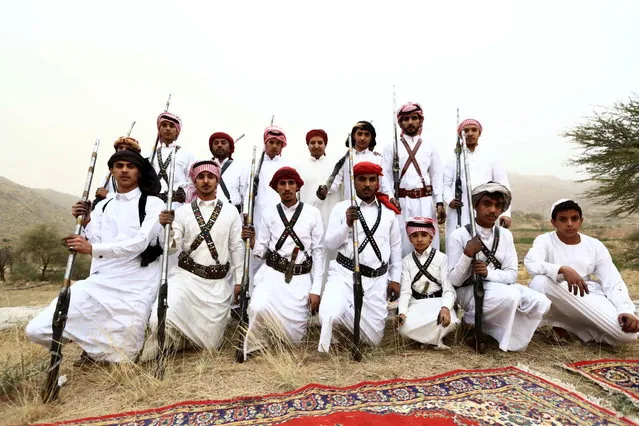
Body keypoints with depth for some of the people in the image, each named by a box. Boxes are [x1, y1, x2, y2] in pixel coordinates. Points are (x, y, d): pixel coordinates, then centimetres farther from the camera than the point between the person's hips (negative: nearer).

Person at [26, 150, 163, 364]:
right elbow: (94, 246, 9)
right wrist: (85, 223, -7)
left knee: (121, 358, -2)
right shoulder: (102, 206, 16)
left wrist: (92, 248, -23)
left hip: (134, 288, -5)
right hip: (99, 283, 5)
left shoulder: (152, 203, -2)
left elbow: (140, 242, -15)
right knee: (37, 330, -4)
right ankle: (93, 340, 22)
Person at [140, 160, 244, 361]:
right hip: (186, 277, 0)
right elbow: (172, 248, -3)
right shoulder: (182, 211, 2)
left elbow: (237, 248, 3)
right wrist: (167, 228, -23)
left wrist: (239, 282, 2)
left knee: (210, 345, 8)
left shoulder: (230, 211, 1)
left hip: (217, 283, 0)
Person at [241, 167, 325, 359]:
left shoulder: (313, 213, -1)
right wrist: (251, 239, -14)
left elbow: (318, 252, 0)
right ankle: (256, 349, 6)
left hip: (301, 278, 0)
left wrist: (316, 290, -3)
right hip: (273, 273, 1)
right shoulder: (269, 213, 4)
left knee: (294, 333, -2)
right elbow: (261, 252, 8)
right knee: (259, 309, -26)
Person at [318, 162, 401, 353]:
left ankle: (345, 314, 34)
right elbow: (330, 244, -3)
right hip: (345, 273, -2)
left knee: (373, 339, 7)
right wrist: (348, 224, -17)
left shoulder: (389, 211, 9)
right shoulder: (341, 207, 1)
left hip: (377, 279, 3)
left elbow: (396, 247, 13)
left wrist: (395, 278, 10)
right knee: (329, 315, -28)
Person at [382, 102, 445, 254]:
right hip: (401, 201, -1)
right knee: (402, 242, 2)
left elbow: (436, 176, 9)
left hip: (425, 202, 1)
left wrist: (439, 203, 1)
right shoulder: (392, 147, 8)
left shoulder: (430, 147, 13)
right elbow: (386, 175, 1)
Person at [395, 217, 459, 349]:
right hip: (416, 303, 1)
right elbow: (405, 290, -4)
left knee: (448, 321, -35)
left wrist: (445, 307, -30)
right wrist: (402, 312, -22)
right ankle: (434, 338, 2)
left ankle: (422, 336, -2)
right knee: (405, 327, -29)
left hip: (438, 301, -1)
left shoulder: (442, 258, -1)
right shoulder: (406, 261, 5)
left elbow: (448, 288, -9)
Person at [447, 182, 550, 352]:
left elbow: (512, 274, -1)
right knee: (511, 297, -31)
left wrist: (488, 273, -21)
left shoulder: (505, 235, 4)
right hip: (470, 291, -5)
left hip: (500, 287, 5)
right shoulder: (459, 235, -12)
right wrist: (468, 254, -28)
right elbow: (454, 281, -13)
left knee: (541, 303, -18)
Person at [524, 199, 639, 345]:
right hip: (557, 301, -2)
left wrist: (627, 311, -17)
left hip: (591, 300, 2)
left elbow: (613, 282, 0)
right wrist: (563, 269, -40)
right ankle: (558, 323, -8)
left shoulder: (595, 245, 6)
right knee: (539, 282, -35)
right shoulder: (545, 240, -4)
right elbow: (531, 263, -25)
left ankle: (568, 324, 0)